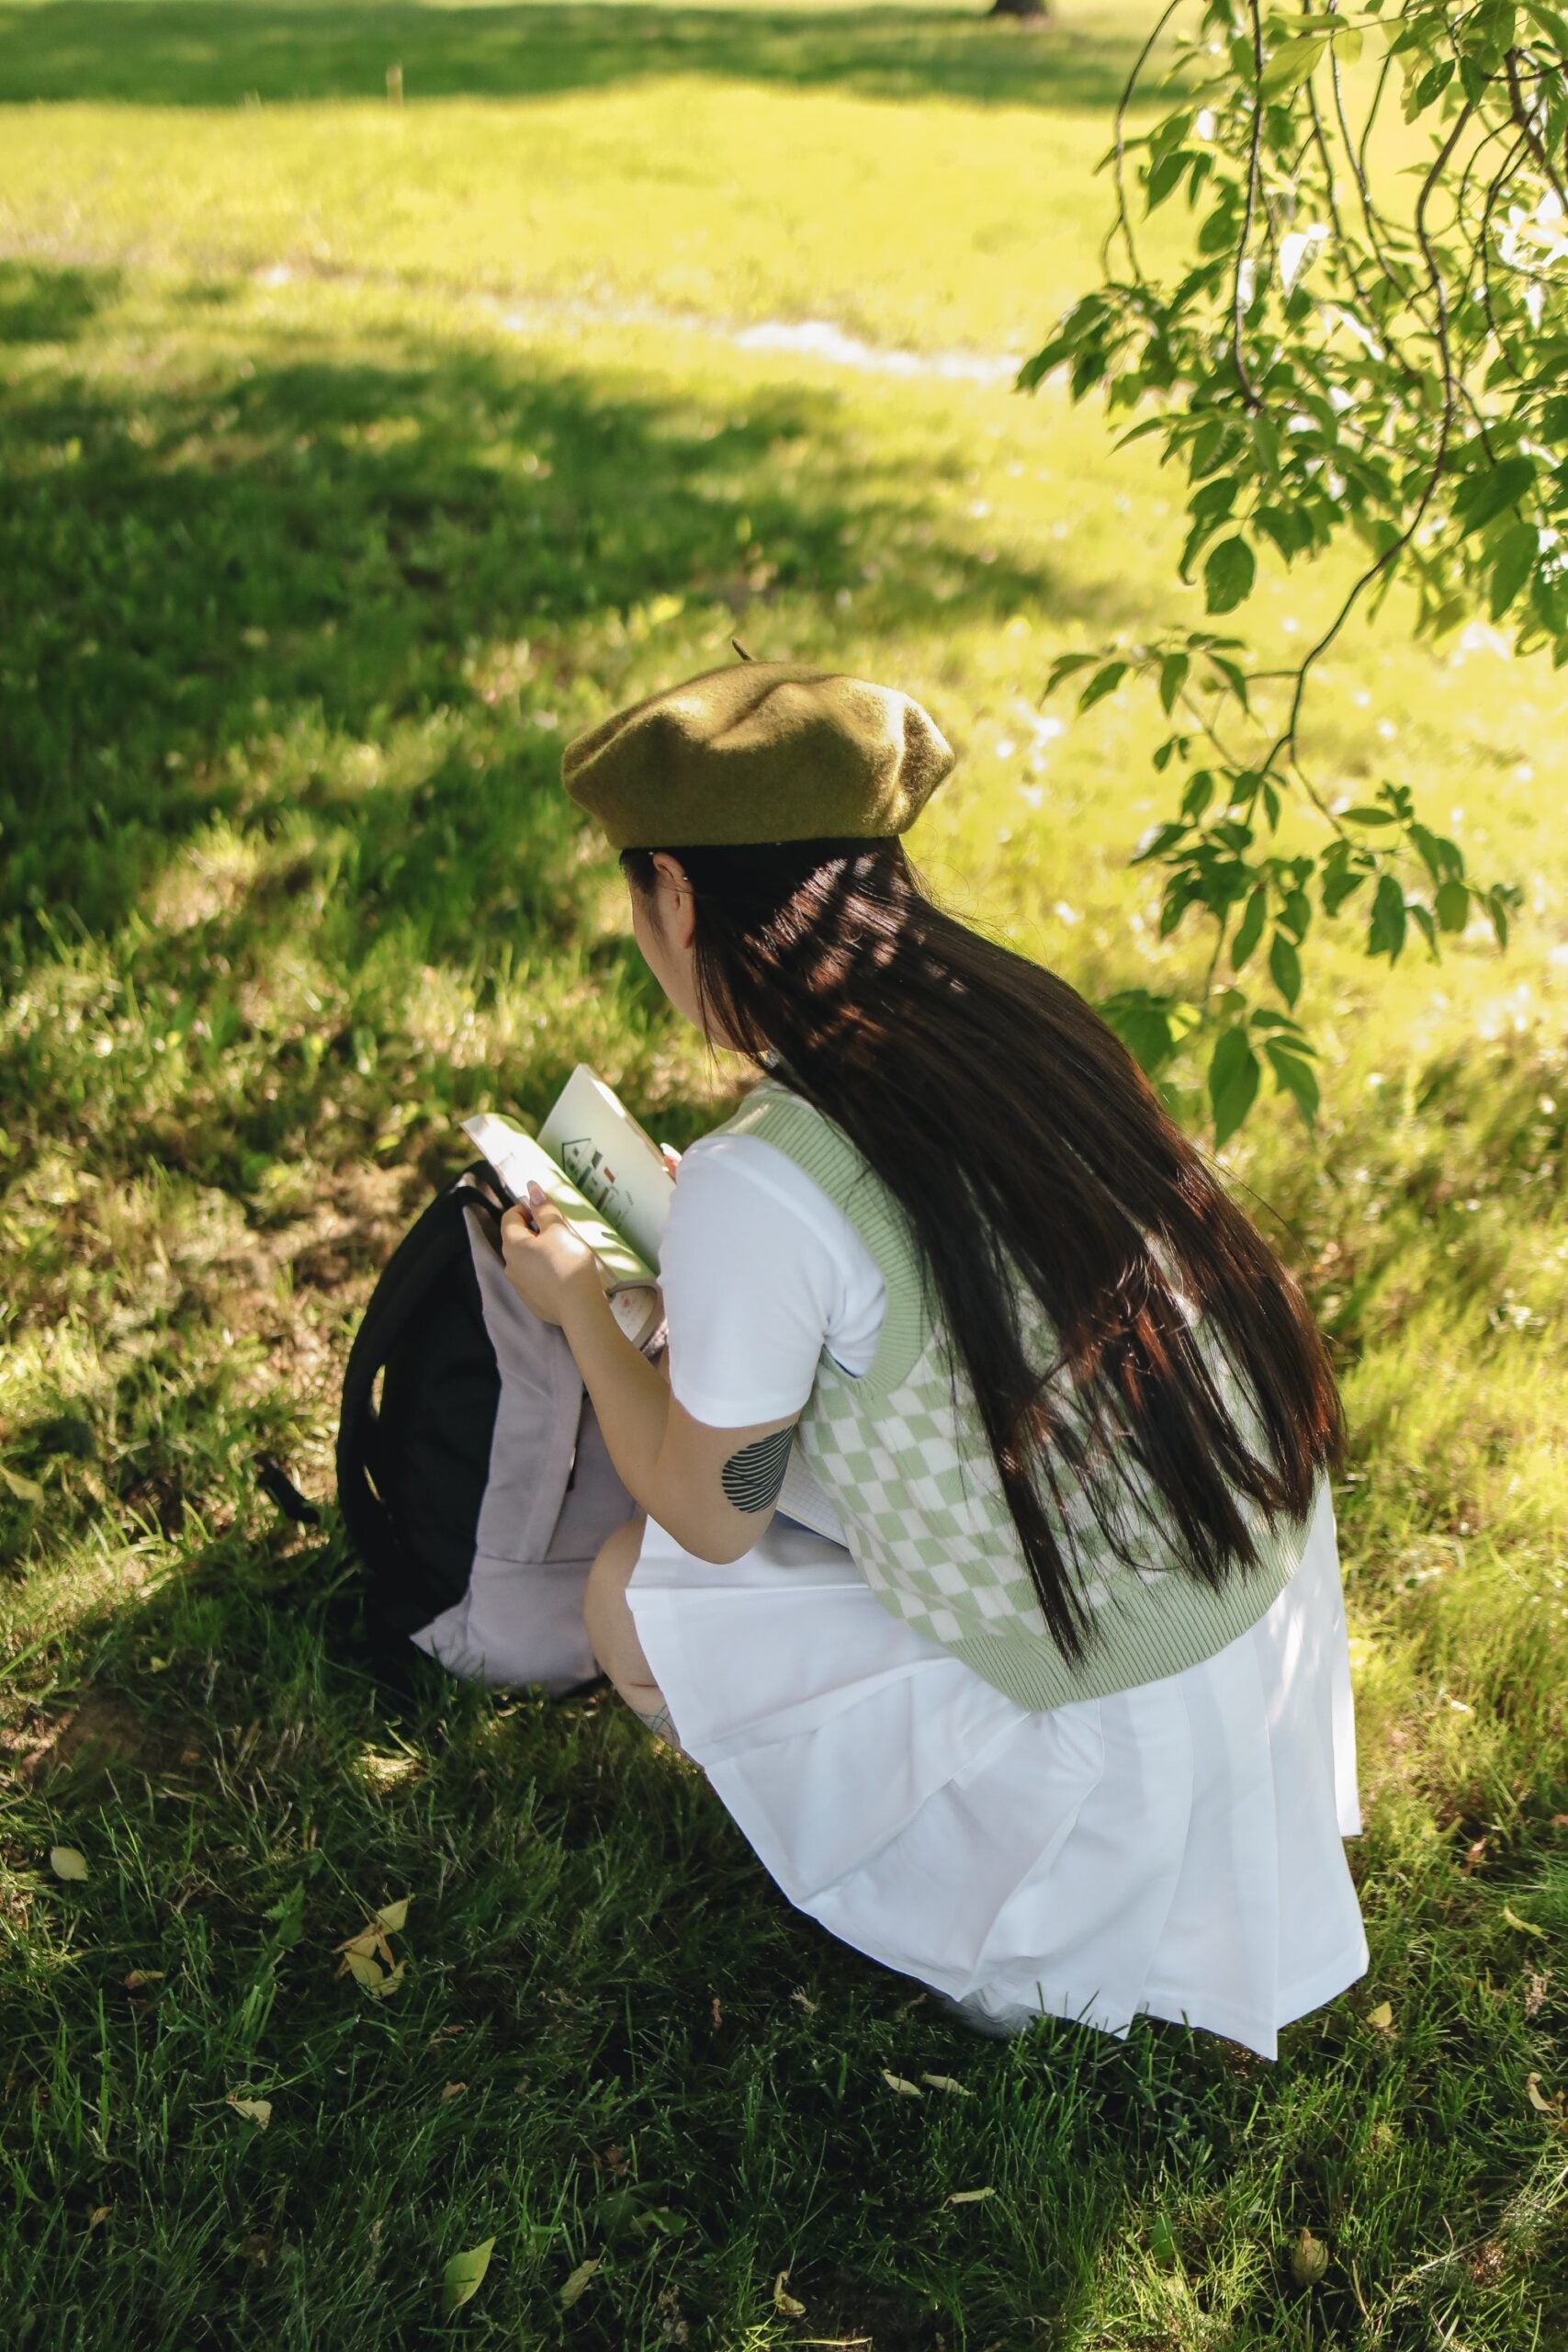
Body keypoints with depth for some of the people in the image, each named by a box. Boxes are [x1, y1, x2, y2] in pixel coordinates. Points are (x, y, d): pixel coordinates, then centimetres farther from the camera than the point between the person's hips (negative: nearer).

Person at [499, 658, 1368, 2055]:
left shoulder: (758, 1193, -25)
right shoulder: (1016, 1007, -4)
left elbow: (709, 1517, -8)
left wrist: (578, 1305, 7)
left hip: (1117, 1708, -7)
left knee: (636, 1599, 8)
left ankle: (1007, 1931, 15)